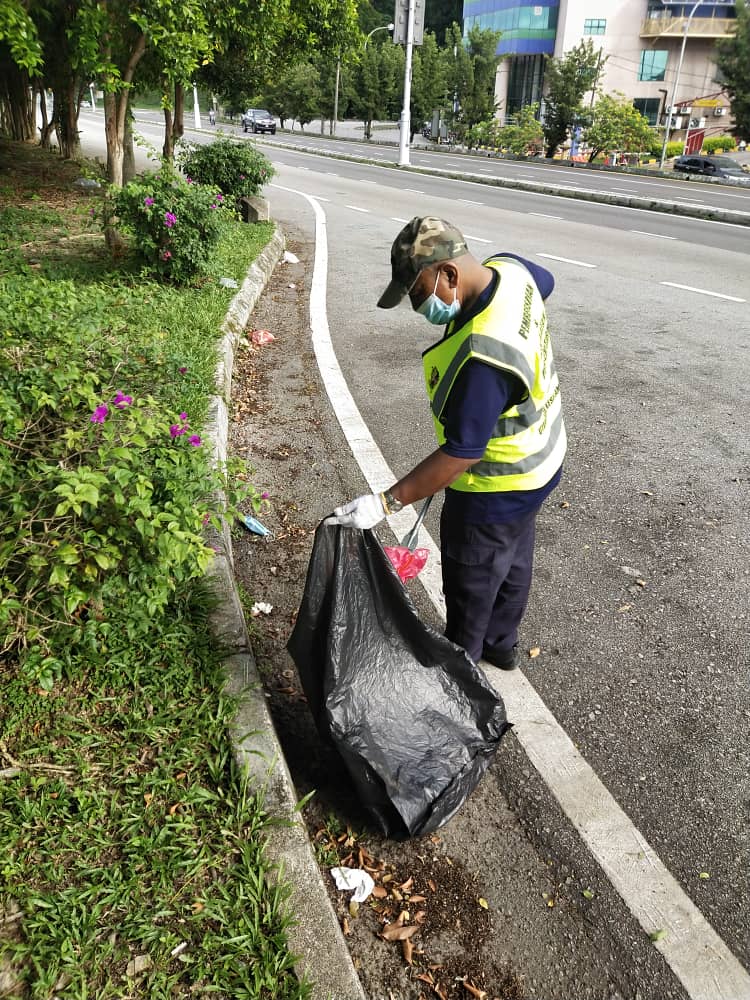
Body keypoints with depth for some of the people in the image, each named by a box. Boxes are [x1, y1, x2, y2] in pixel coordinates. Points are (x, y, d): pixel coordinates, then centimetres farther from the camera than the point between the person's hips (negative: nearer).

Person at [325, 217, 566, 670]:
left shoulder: (482, 357, -40)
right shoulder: (510, 268, -12)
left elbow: (461, 454, -35)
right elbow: (546, 281, 13)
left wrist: (385, 502, -31)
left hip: (495, 489, -9)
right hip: (538, 460, 9)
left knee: (471, 583, 15)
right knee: (513, 561, 28)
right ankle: (501, 644, 51)